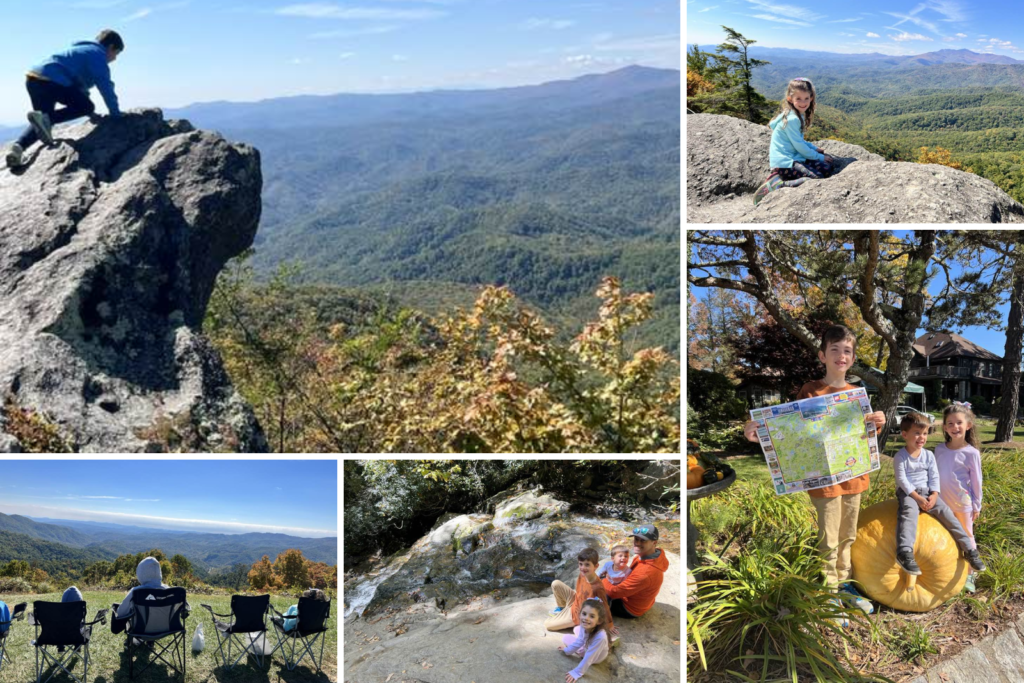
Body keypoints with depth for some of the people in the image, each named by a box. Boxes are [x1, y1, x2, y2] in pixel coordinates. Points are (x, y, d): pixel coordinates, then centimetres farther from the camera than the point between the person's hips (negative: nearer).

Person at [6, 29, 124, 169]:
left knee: (42, 124, 19)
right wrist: (116, 113, -2)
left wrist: (91, 115, 36)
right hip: (51, 80, -10)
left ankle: (19, 146, -6)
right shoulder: (97, 54, 2)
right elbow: (105, 85, -7)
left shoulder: (83, 50, 33)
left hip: (33, 78, 10)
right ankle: (45, 119, -20)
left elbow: (80, 86, 39)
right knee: (86, 106, -3)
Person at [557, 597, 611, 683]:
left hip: (596, 657, -6)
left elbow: (588, 658, -37)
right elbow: (580, 641, -8)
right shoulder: (585, 626, -30)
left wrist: (577, 673, -28)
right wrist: (567, 650, 6)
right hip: (587, 645, 6)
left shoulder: (600, 637, -49)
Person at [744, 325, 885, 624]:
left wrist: (877, 424, -7)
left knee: (847, 536, 16)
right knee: (829, 541, 0)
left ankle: (844, 583, 31)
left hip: (854, 476, 6)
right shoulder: (811, 391, -9)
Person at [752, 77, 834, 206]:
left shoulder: (798, 116, 13)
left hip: (793, 157, 10)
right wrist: (819, 157, -4)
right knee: (817, 178, -20)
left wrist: (814, 148, 17)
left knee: (826, 169, 3)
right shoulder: (792, 119, -17)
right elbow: (799, 146, -15)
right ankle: (776, 185, -16)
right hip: (784, 164, -10)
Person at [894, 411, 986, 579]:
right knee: (909, 512, -34)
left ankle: (969, 548, -5)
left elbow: (934, 477, 6)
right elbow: (902, 480, -13)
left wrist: (934, 495, -11)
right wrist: (917, 498, -21)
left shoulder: (929, 455, 8)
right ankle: (905, 553, -50)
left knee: (946, 512, -13)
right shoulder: (900, 457, -7)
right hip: (907, 493, -5)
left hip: (927, 492, 5)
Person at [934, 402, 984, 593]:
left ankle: (969, 575, 19)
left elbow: (976, 481, -6)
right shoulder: (939, 449, -1)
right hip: (942, 503, 4)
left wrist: (976, 506, -2)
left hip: (963, 504, -4)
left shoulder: (971, 453, -12)